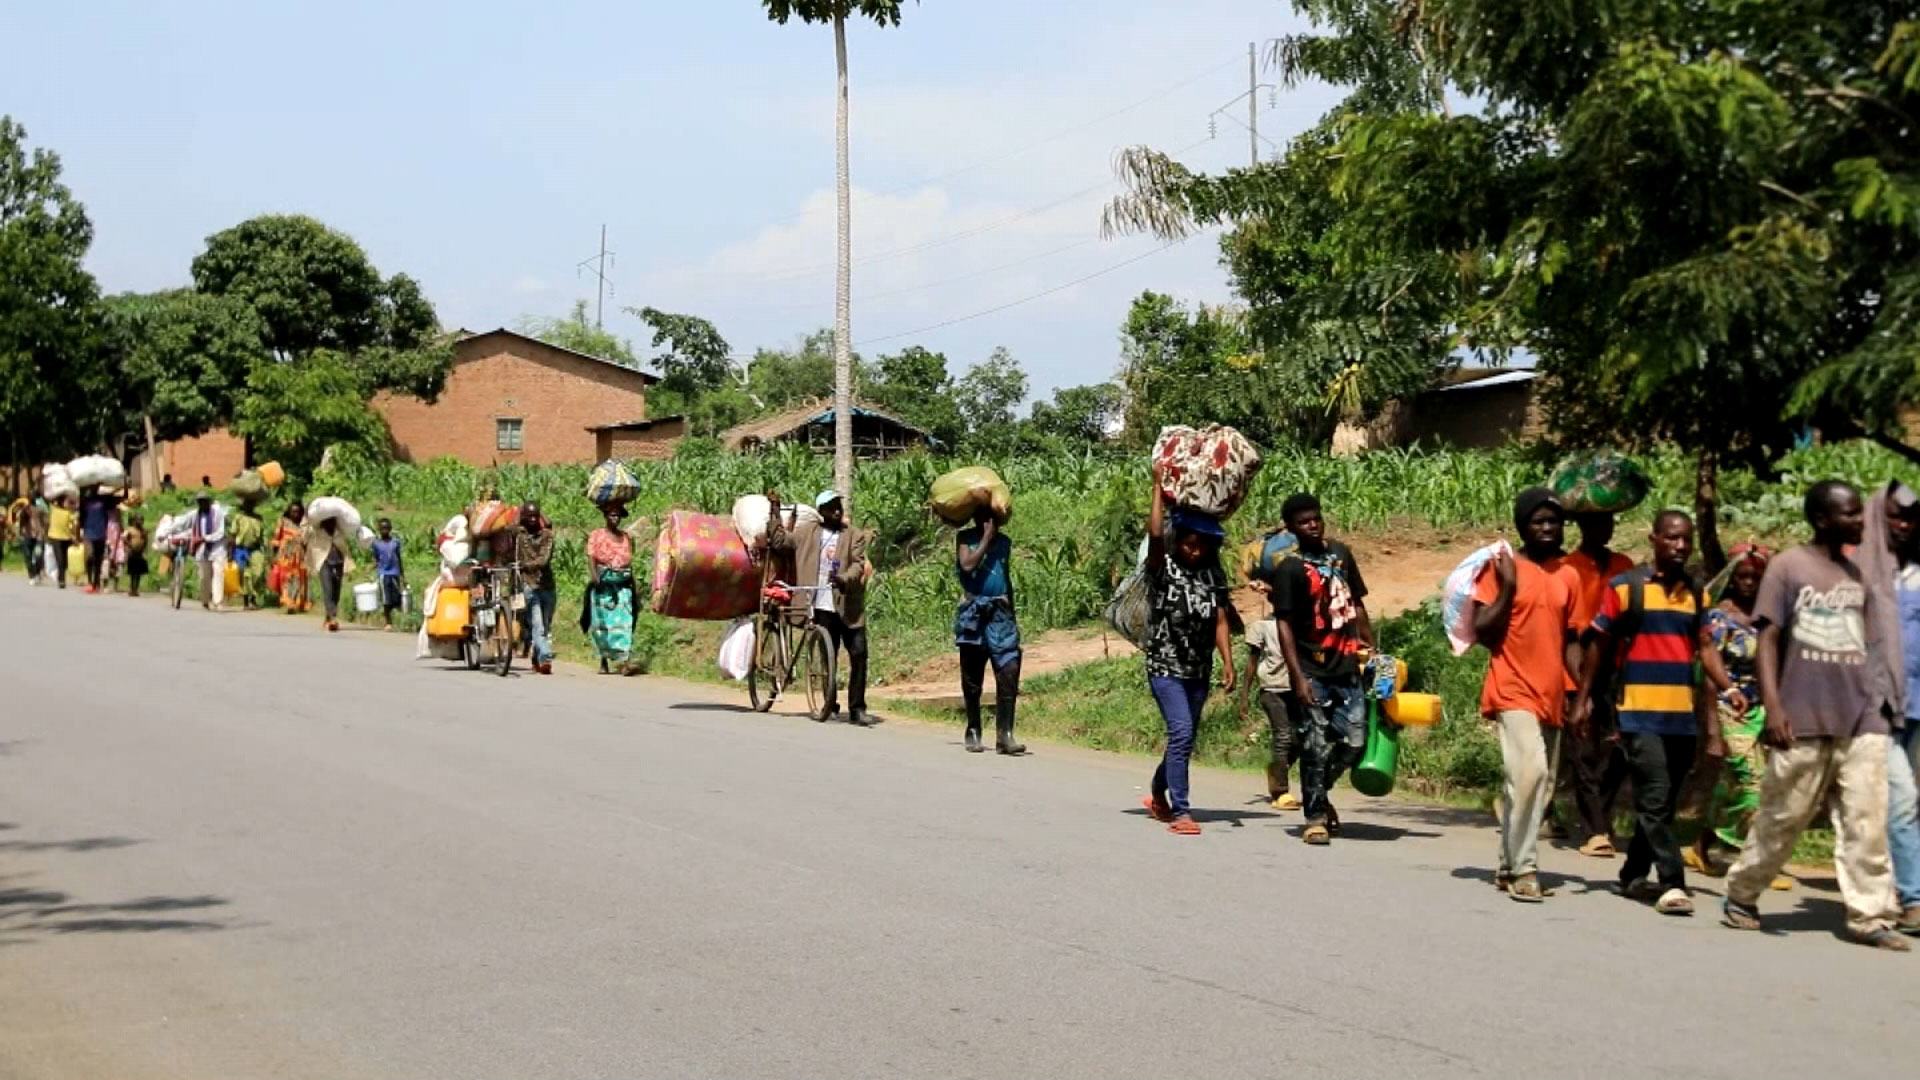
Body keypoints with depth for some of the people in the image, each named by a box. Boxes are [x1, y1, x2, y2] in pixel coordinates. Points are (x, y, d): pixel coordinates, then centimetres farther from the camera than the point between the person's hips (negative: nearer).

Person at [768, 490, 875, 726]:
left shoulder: (855, 537, 6)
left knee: (859, 654, -7)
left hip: (849, 606, -1)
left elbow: (858, 565, -6)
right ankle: (830, 704, 19)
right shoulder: (807, 532, 11)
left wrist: (844, 579, -25)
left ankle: (857, 708, 0)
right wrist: (775, 513, 10)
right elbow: (780, 541, 15)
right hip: (822, 606, 1)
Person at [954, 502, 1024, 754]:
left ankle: (1004, 734, -12)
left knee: (1009, 671, -12)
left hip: (1000, 613, 3)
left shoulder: (1004, 542, 15)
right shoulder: (965, 539, 3)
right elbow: (968, 564, -16)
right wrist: (986, 539, -9)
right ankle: (973, 732, 15)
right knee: (972, 678, 4)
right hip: (974, 614, -3)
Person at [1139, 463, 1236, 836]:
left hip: (1199, 669, 5)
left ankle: (1159, 796, 37)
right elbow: (1154, 533, -24)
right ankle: (1181, 812, -16)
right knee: (1181, 732, -18)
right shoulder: (1162, 569, -6)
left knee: (1183, 737, 14)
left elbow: (1221, 621, 2)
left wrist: (1228, 663, -8)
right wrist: (1159, 487, -18)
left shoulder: (1213, 576, 6)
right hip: (1165, 667, -5)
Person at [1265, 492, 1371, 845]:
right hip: (1314, 671, -5)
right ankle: (1315, 815, 10)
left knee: (1354, 742, 5)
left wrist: (1370, 647, 13)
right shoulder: (1289, 568, -8)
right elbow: (1283, 623, -10)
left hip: (1346, 666, 5)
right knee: (1317, 745, -2)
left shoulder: (1340, 553, 9)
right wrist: (1297, 676, -16)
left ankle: (1319, 793, 28)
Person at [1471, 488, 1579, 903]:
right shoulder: (1502, 568, -4)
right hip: (1513, 692, -6)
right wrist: (1507, 588, -16)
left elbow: (1568, 641, 17)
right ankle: (1523, 868, -15)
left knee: (1539, 785, 8)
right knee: (1528, 772, -21)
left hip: (1551, 696, 6)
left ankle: (1509, 866, 19)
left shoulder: (1566, 577, 12)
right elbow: (1482, 632, -7)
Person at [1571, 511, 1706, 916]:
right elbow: (1597, 643, 2)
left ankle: (1634, 875, 23)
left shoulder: (1697, 595, 11)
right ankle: (1672, 882, -14)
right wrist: (1583, 698, -1)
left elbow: (1705, 649, 14)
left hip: (1683, 716, 5)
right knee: (1654, 800, -12)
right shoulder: (1625, 588, -2)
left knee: (1663, 803, 11)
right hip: (1640, 714, -5)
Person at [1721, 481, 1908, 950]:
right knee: (1782, 818, 4)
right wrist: (1773, 707, -14)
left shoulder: (1855, 573, 12)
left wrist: (1874, 701, 14)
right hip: (1804, 722, -4)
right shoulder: (1788, 567, -3)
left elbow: (1862, 642, 17)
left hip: (1862, 721, 4)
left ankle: (1870, 916, 0)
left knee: (1866, 821, -3)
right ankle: (1740, 896, 20)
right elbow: (1768, 639, -6)